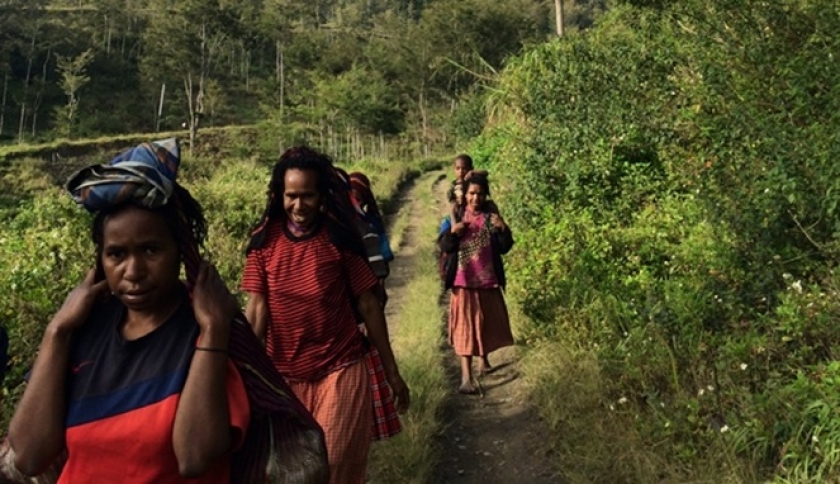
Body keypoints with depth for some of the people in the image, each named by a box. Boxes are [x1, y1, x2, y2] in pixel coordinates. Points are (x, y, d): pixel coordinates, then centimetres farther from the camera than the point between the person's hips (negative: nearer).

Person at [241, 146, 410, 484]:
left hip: (342, 371, -2)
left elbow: (368, 306, -3)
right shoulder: (264, 240, -4)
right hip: (283, 376, 2)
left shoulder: (340, 238, -7)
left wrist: (392, 372, 0)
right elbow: (257, 309, -5)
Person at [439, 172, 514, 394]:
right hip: (464, 282, -2)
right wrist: (452, 233, -24)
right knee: (465, 327, -5)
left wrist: (503, 230, -19)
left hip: (488, 281, 3)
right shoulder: (457, 217, -2)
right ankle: (466, 377, -7)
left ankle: (483, 360, 41)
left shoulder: (492, 218, 1)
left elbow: (504, 248, -2)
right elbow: (445, 247, -5)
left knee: (487, 323, 17)